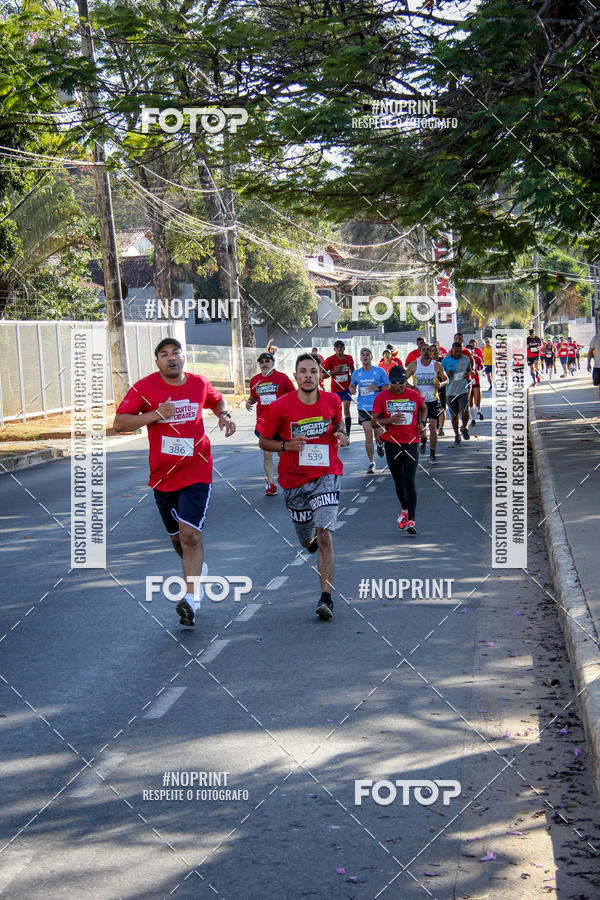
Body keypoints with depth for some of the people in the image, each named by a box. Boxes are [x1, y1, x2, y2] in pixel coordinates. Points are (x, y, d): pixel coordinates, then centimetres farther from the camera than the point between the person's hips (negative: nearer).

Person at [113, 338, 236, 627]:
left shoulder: (199, 383, 2)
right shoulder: (144, 388, -6)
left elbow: (216, 399, 25)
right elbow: (119, 423, -10)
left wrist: (224, 415, 3)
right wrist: (156, 415, -21)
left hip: (196, 471, -1)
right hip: (162, 475, 1)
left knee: (190, 534, -17)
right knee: (177, 538, 15)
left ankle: (191, 596, -17)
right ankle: (198, 570, 44)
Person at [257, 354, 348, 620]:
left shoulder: (332, 401, -1)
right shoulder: (280, 406, -9)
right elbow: (263, 441, 1)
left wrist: (341, 435, -2)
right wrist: (286, 446, -18)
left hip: (326, 476, 0)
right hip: (294, 479, 1)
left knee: (324, 537, -17)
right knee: (307, 540, 14)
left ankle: (326, 598, -14)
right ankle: (312, 538, 55)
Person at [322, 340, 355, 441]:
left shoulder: (349, 358, 1)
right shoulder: (330, 360, -7)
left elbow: (352, 370, 18)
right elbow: (323, 375, -7)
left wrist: (352, 376, -3)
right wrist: (334, 371, -20)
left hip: (346, 388, 0)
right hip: (335, 389, 0)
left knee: (346, 409, -14)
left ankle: (347, 435, -18)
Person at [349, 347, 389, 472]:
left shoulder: (379, 371, 0)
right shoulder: (356, 373, 8)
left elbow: (389, 387, 2)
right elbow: (352, 385, 22)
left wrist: (378, 388, -15)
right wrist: (352, 390, -1)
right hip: (363, 408, 1)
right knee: (368, 434, -5)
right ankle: (371, 462, 2)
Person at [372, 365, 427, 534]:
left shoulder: (414, 395, 2)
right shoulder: (382, 397, -2)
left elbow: (423, 408, 24)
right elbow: (374, 421, -3)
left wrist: (422, 423, 6)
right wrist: (391, 420, -20)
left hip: (411, 443, -1)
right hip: (392, 444, 1)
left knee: (410, 482, -11)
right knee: (398, 481, 14)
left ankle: (411, 520, -15)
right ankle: (404, 509, 39)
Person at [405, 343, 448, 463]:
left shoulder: (437, 365, 0)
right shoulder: (413, 365, 0)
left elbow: (446, 379, 11)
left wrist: (441, 384, -11)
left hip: (433, 401, -1)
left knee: (433, 427, -8)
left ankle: (432, 455, 1)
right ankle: (423, 440, 42)